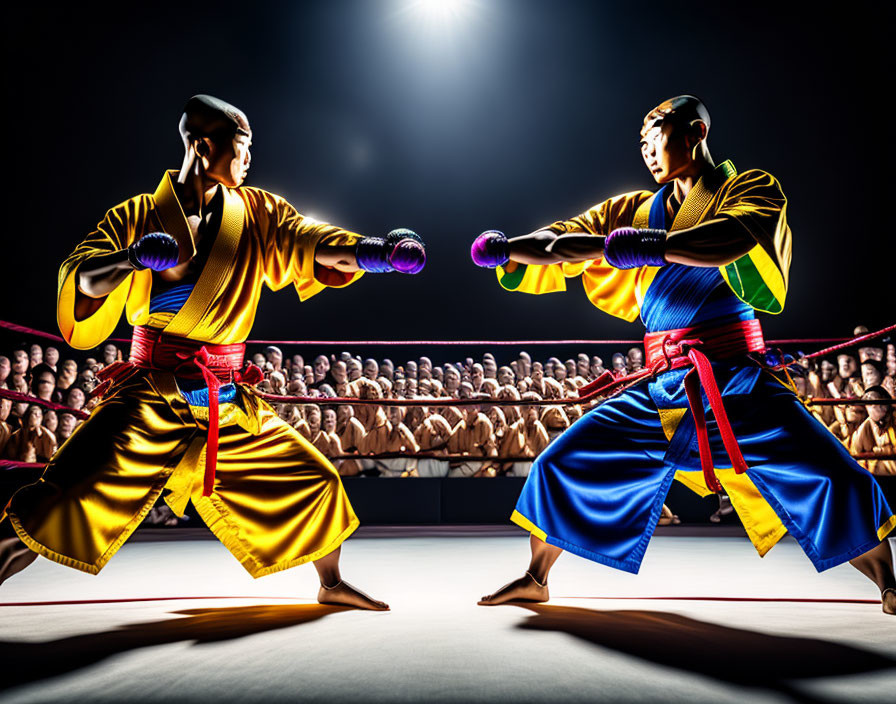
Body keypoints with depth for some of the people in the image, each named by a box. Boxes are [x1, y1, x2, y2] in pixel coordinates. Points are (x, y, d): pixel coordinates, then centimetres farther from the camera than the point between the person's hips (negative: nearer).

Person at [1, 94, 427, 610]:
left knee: (316, 481, 8)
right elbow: (83, 278, -12)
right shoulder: (139, 216, -2)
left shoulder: (256, 213, 7)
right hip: (153, 394, -3)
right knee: (75, 497, -19)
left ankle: (332, 584, 29)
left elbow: (309, 242, -7)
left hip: (231, 401, 4)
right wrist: (129, 259, -34)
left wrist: (369, 251, -26)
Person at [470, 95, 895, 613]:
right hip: (661, 387, 3)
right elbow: (558, 243, 11)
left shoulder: (752, 186, 3)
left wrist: (656, 245, -37)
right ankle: (536, 580, 22)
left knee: (835, 481, -15)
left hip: (737, 380, -3)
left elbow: (734, 236, -21)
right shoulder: (635, 210, 15)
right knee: (561, 465, 1)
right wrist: (505, 251, -8)